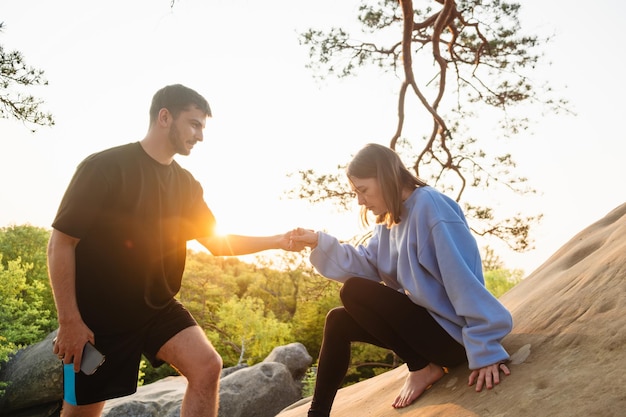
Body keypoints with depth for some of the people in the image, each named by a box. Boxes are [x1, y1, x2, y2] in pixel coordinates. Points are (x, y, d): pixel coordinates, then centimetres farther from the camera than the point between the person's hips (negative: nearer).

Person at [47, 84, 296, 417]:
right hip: (99, 315, -4)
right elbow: (60, 243, -14)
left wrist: (277, 241, -4)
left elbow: (218, 243, 7)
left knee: (208, 367, -14)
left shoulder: (185, 184, 3)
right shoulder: (104, 167, -15)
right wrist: (69, 320, -17)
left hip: (158, 308, 5)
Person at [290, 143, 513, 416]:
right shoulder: (390, 223, 11)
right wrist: (319, 242, -7)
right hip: (426, 321, 9)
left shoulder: (429, 204, -19)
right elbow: (362, 264, 3)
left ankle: (423, 368, -6)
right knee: (338, 321, 6)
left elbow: (464, 278, -25)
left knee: (353, 291, -16)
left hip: (449, 332, -9)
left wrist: (485, 348, -27)